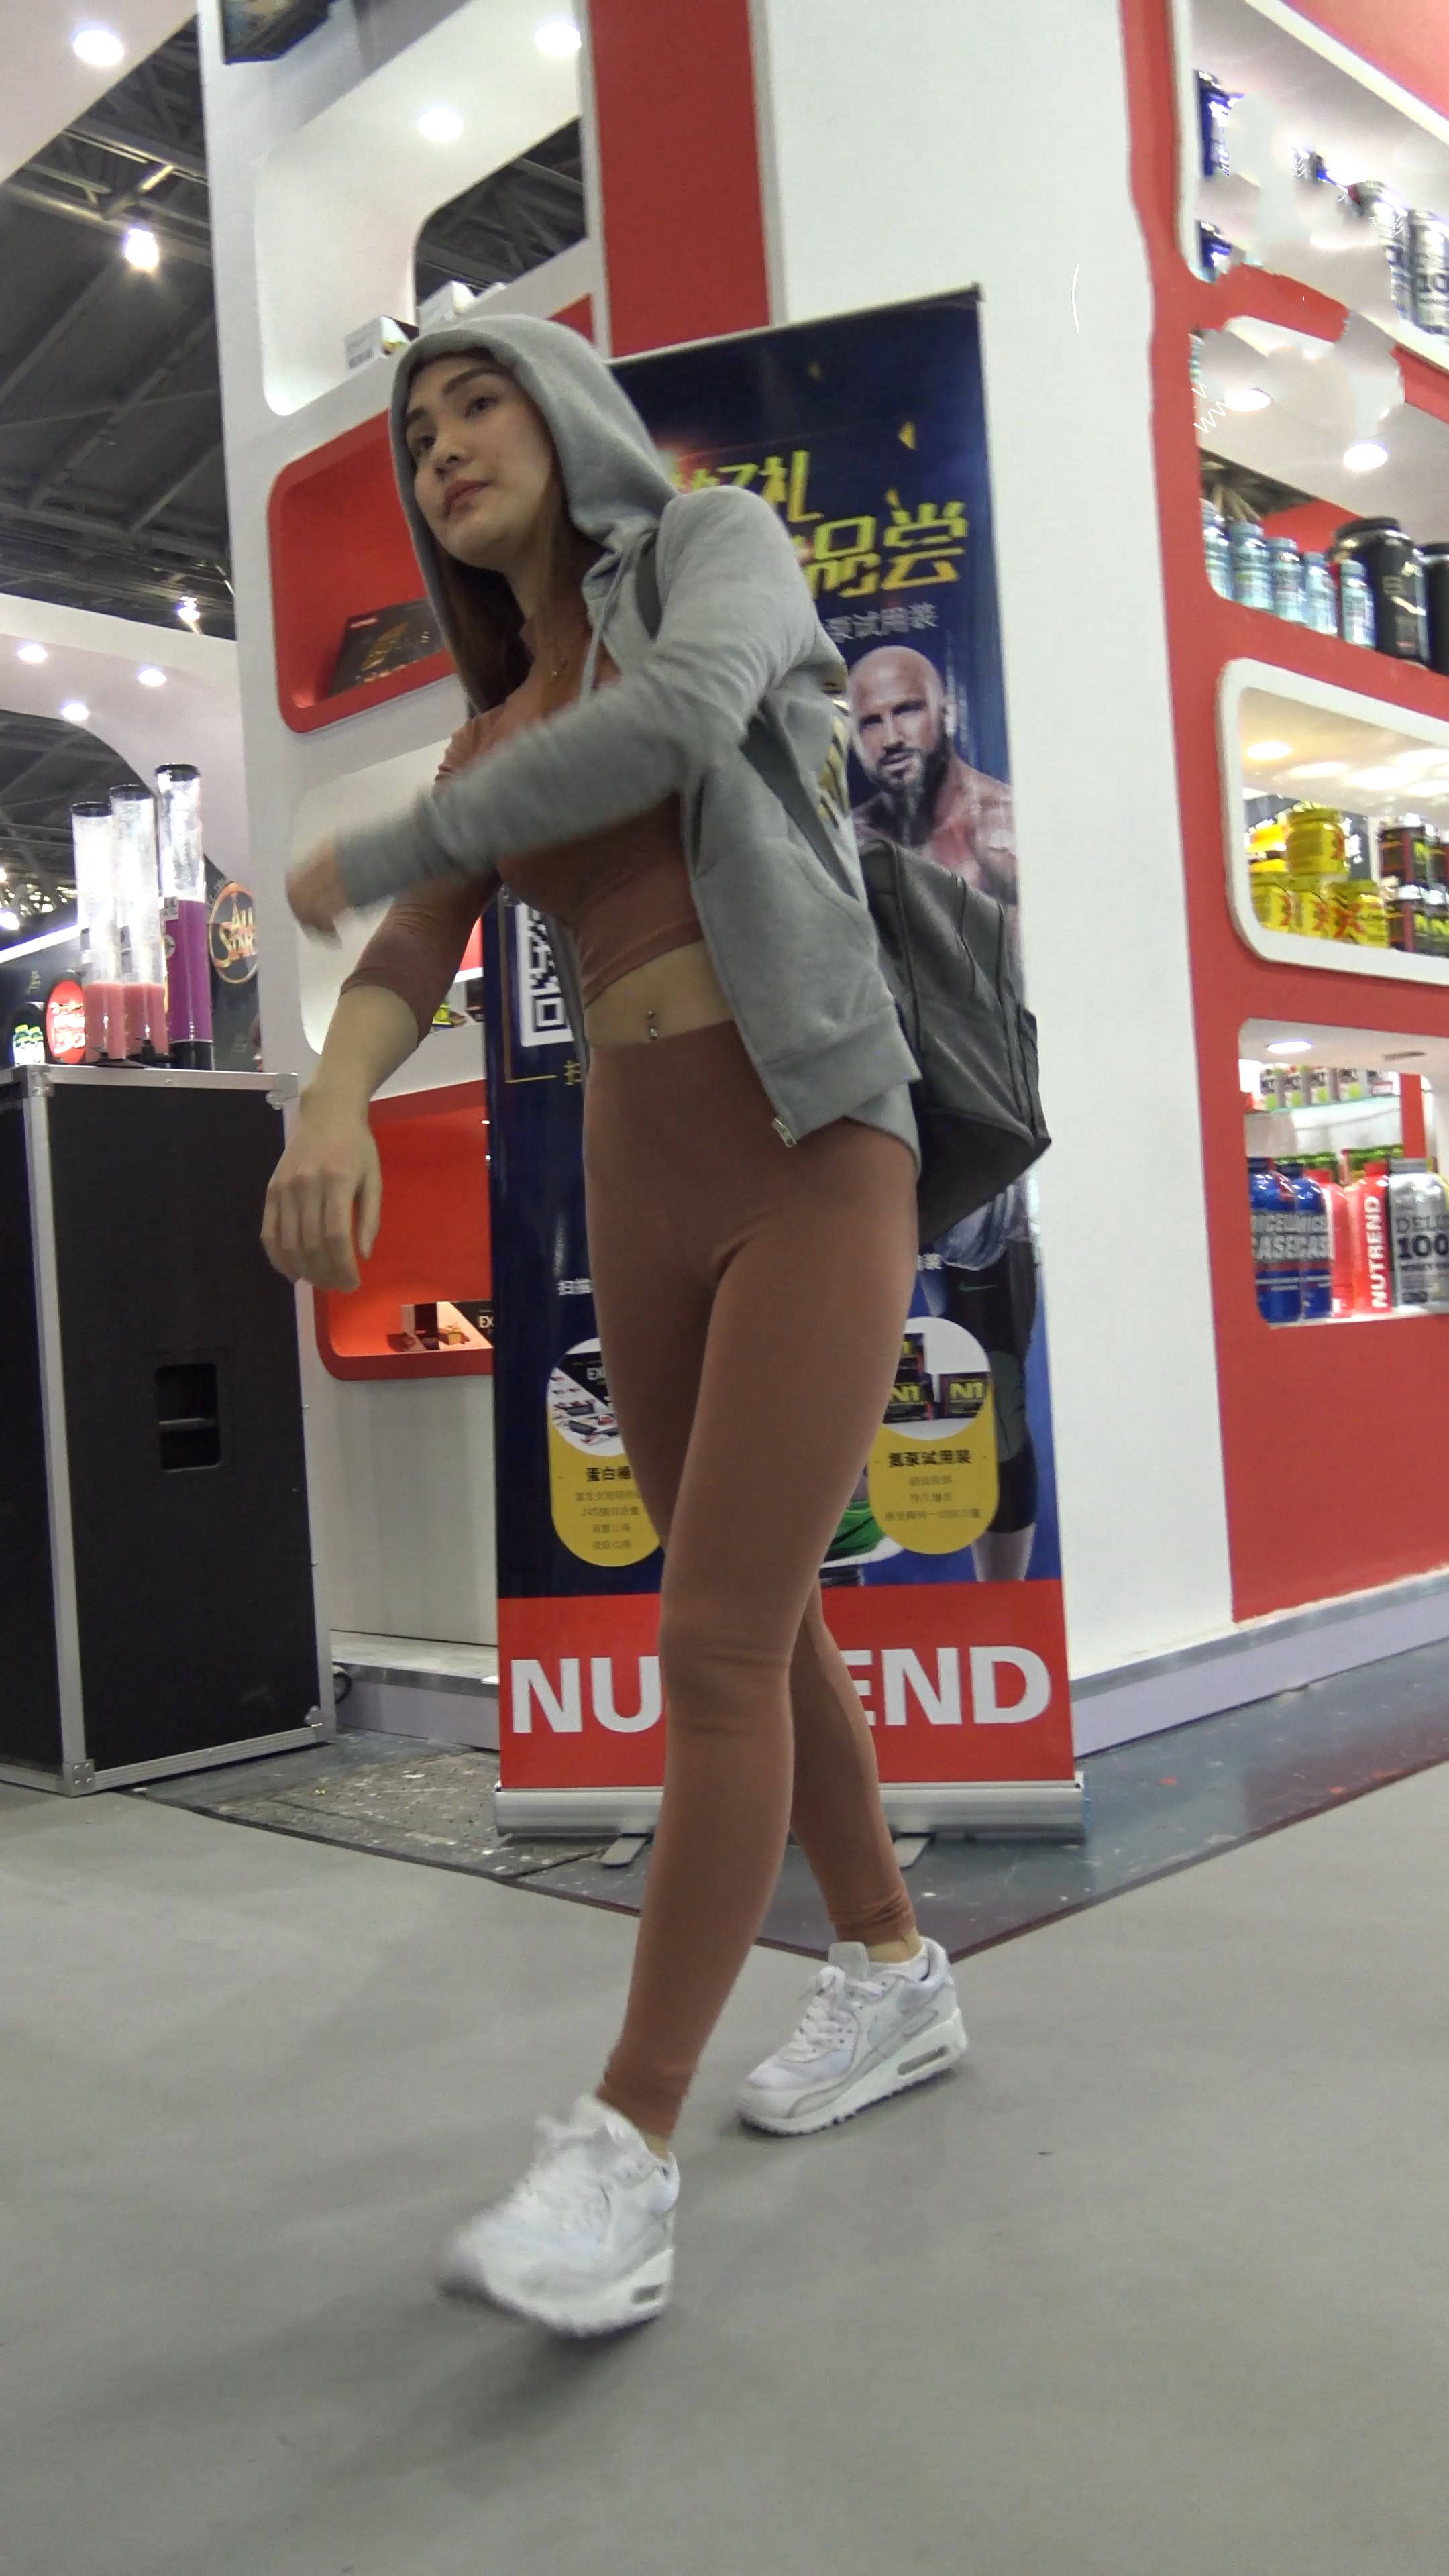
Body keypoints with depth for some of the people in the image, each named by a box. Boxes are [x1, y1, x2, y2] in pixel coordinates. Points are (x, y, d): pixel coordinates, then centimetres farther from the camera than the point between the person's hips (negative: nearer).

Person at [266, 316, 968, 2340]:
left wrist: (369, 849, -10)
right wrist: (330, 1107, -23)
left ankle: (624, 2157, -6)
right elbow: (407, 974, 3)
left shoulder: (723, 540, 4)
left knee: (714, 1646, -13)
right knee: (761, 1621, 13)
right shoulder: (493, 748, 19)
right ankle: (895, 1980, 32)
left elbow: (684, 714, -22)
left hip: (815, 1174, -7)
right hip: (643, 1204, 7)